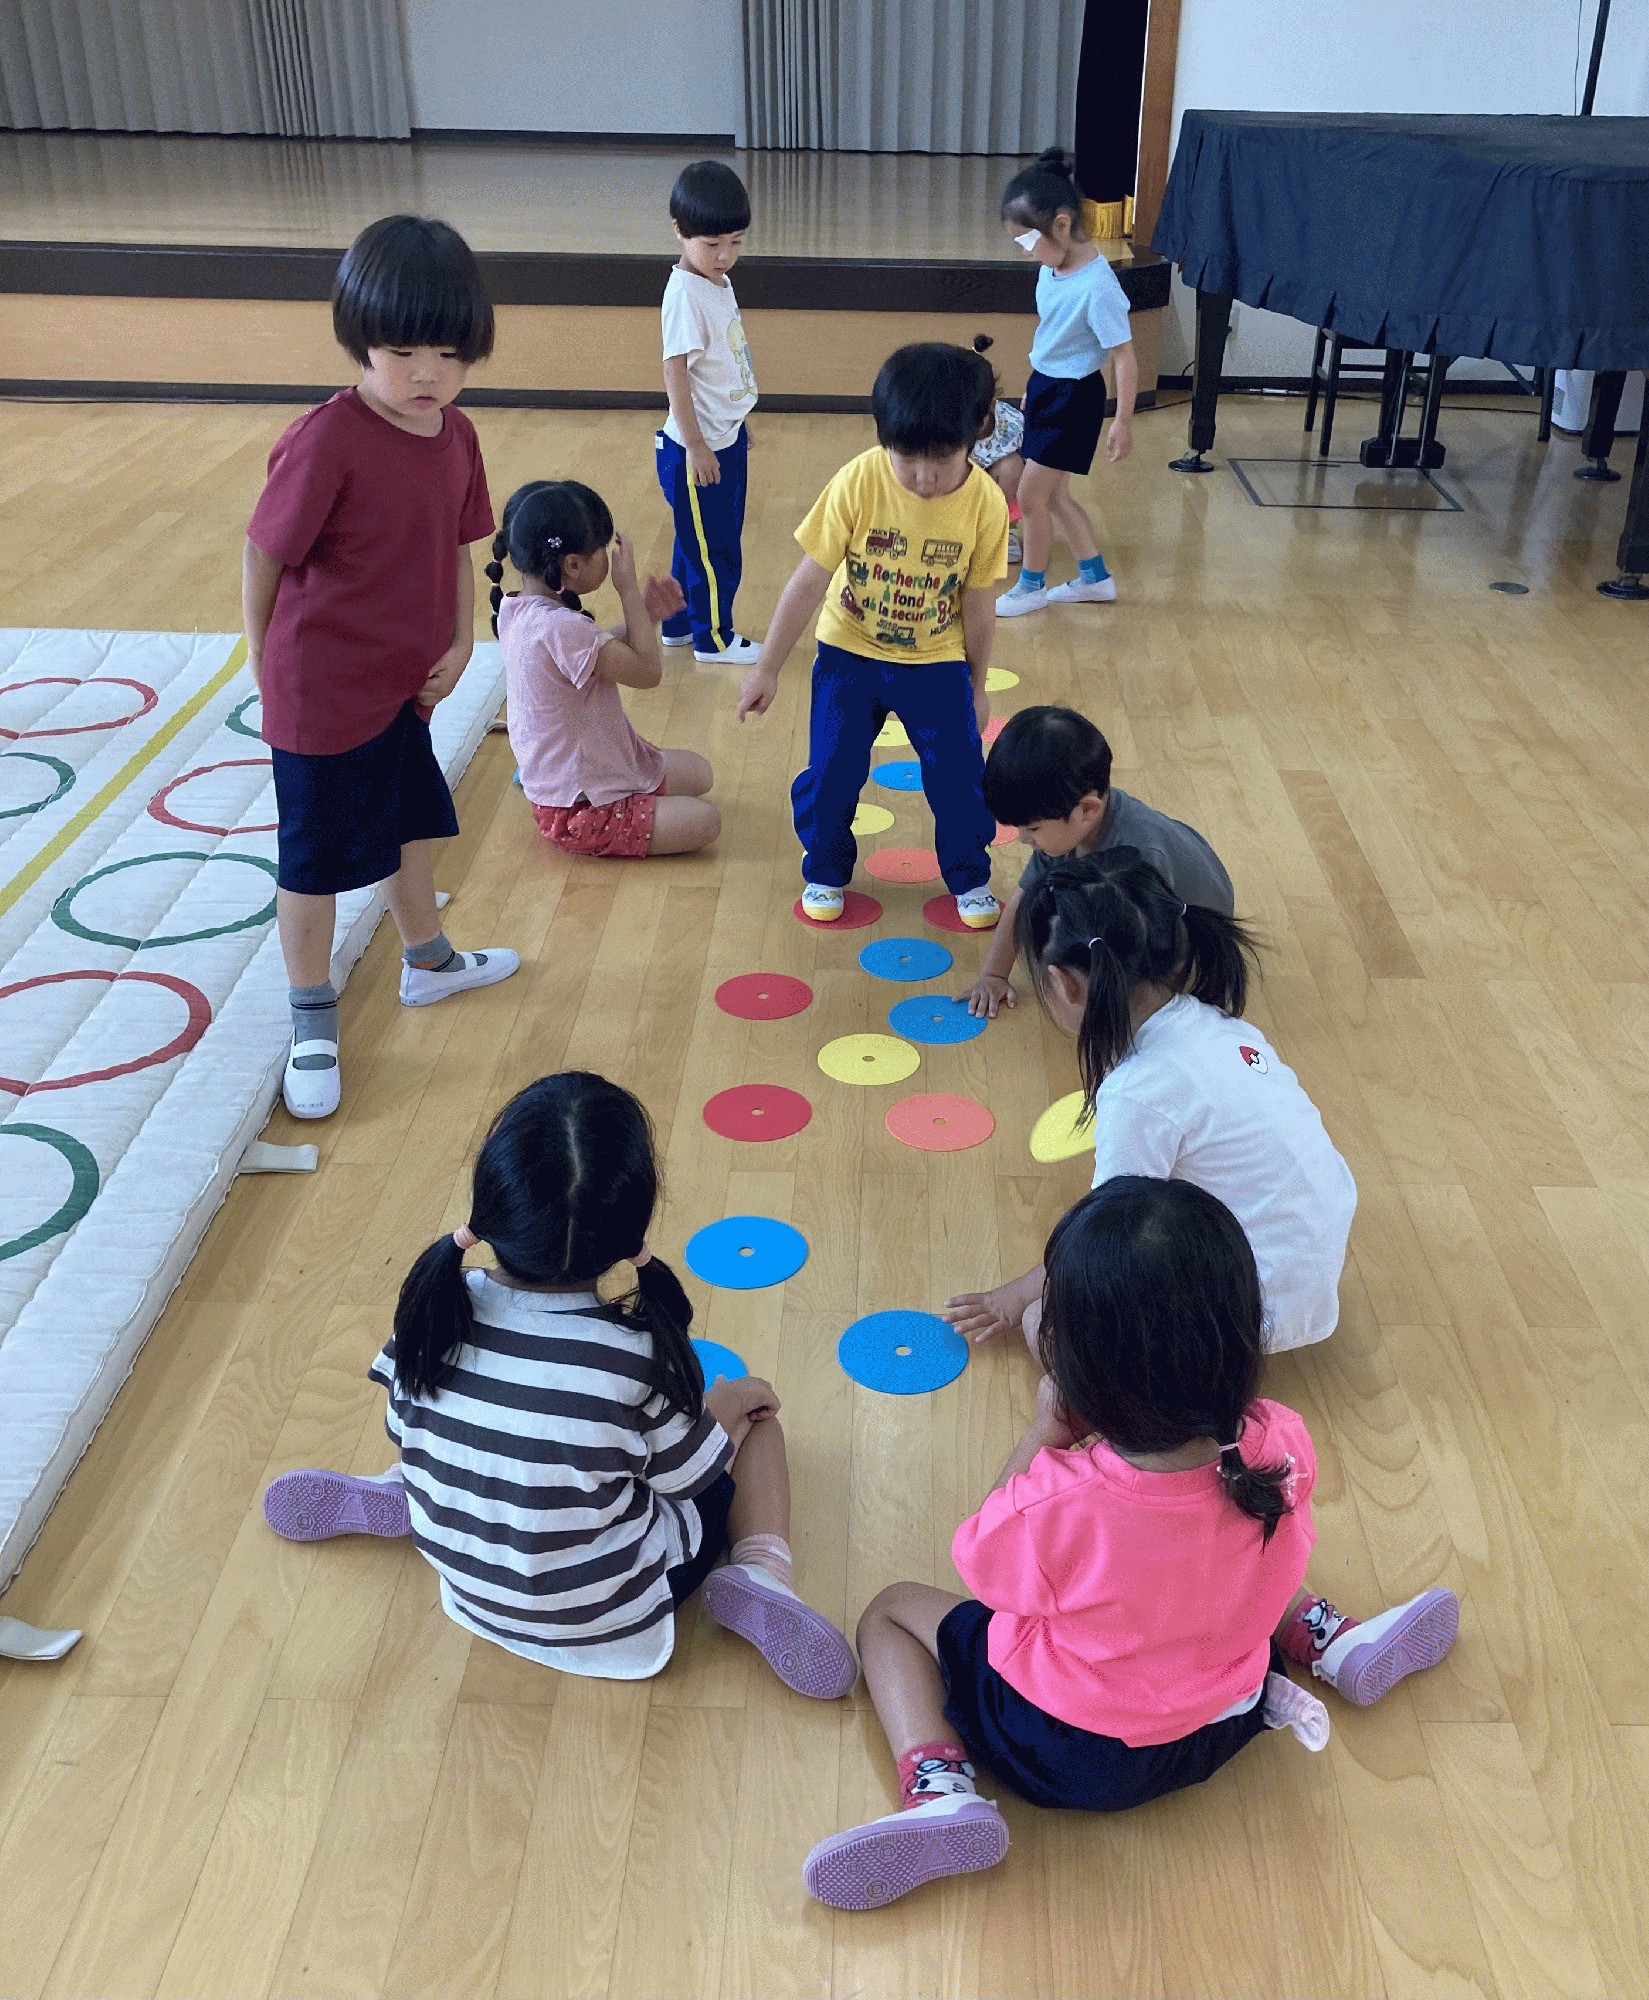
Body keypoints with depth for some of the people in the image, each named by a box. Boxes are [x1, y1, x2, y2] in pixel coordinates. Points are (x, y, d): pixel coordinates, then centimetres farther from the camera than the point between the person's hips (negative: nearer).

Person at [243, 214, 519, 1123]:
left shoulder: (456, 435, -2)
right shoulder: (326, 441, -24)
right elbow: (264, 551, -15)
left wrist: (459, 643, -1)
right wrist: (267, 654, -5)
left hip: (406, 685, 7)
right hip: (324, 691, -7)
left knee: (412, 825, 25)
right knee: (315, 860, 6)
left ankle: (428, 961, 48)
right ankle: (312, 1025, 22)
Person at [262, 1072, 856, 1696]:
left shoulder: (434, 1308, -21)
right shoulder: (637, 1357, -31)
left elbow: (406, 1431, -2)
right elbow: (690, 1476, -12)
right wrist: (733, 1399, 7)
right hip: (611, 1621, -4)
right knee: (754, 1411, 9)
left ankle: (394, 1497, 16)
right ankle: (761, 1581, -8)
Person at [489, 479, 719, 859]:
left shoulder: (520, 611, 1)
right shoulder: (561, 628, -31)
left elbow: (609, 653, 11)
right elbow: (646, 671, -23)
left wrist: (645, 615, -4)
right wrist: (629, 591, -16)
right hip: (577, 814, -10)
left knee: (697, 771, 21)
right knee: (704, 821, -15)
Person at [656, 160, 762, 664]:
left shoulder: (719, 282, 6)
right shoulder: (686, 293, -20)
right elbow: (675, 371, -22)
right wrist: (695, 445, -21)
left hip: (727, 438, 9)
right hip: (699, 448, -9)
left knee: (697, 540, 19)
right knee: (714, 547, 4)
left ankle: (681, 623, 33)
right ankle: (713, 637, 19)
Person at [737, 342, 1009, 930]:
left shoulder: (985, 504, -20)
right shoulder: (858, 483, -24)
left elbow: (977, 602, -7)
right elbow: (809, 582, -17)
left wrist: (977, 685, 4)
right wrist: (766, 669, -13)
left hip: (937, 663, 1)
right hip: (849, 654, 0)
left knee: (959, 775, 3)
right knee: (831, 771, 3)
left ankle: (969, 878, 27)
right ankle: (826, 872, 28)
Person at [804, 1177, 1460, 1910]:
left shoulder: (1053, 1504, -39)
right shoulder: (1281, 1449, -27)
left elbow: (979, 1563, -14)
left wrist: (1044, 1433, -13)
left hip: (1069, 1754, -4)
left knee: (891, 1612, 12)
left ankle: (938, 1793, -6)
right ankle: (1330, 1637, 30)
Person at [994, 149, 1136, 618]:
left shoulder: (1096, 286, -25)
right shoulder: (1052, 267, -2)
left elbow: (1124, 357, -21)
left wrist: (1123, 422, -17)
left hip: (1073, 397, -8)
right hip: (1046, 386, 8)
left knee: (1031, 495, 0)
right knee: (1053, 494, 16)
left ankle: (1031, 585, 20)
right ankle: (1095, 578, 30)